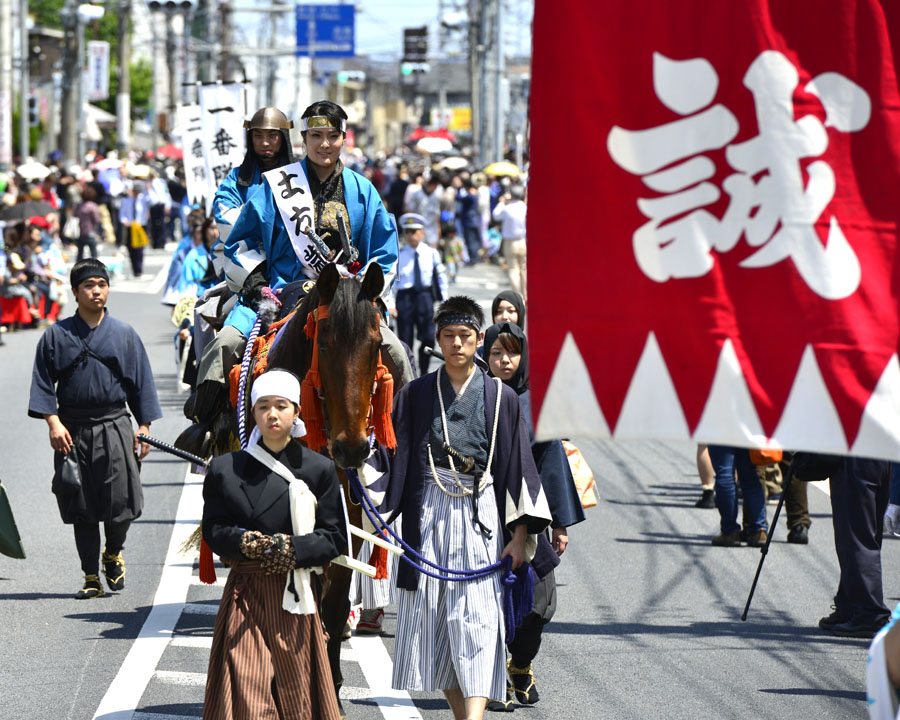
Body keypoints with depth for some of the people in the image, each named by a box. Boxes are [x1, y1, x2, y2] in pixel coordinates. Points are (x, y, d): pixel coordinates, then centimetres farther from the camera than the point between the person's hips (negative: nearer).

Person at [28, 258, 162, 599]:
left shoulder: (125, 335, 6)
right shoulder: (56, 335, 4)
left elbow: (141, 384, 9)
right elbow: (43, 383, 4)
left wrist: (144, 428, 4)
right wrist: (53, 422, -8)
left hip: (114, 428, 0)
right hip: (72, 430, 0)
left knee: (122, 503, -7)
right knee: (82, 508, 3)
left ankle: (113, 554, 23)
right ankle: (91, 578, 12)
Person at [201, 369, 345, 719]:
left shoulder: (318, 470, 4)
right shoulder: (226, 469, 5)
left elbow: (335, 538, 3)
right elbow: (214, 530, 6)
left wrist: (293, 549, -15)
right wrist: (246, 542, -15)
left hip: (295, 597, 0)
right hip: (245, 595, 0)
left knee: (297, 689, 2)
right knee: (246, 689, -10)